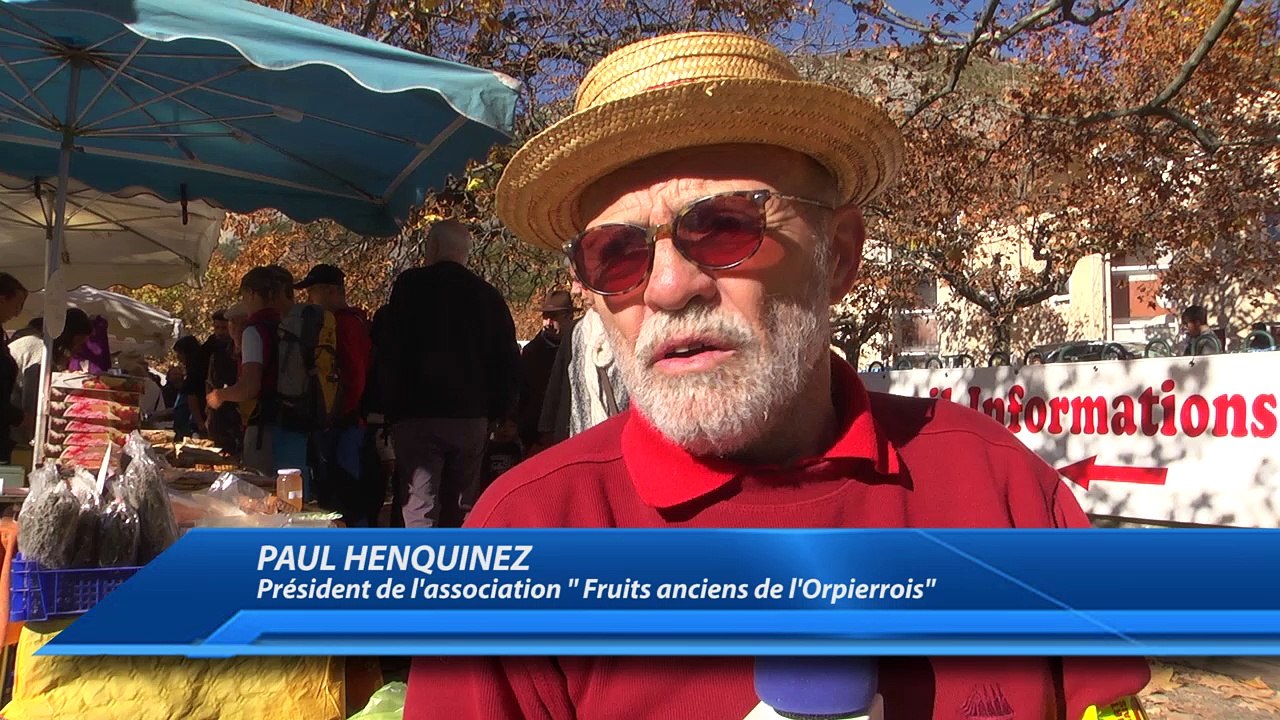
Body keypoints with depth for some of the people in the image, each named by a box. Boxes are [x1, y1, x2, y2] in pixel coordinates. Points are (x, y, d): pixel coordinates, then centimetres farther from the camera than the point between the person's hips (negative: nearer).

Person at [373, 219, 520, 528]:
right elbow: (508, 361, 10)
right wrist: (498, 413, 14)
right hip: (472, 418, 4)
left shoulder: (411, 285, -2)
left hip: (418, 414, -4)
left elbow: (390, 352, -8)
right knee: (455, 508, 15)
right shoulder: (489, 295, 9)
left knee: (419, 511, -3)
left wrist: (390, 407, -3)